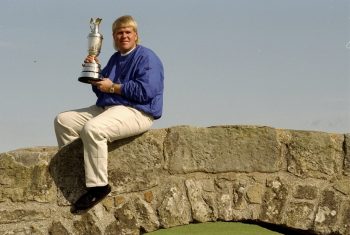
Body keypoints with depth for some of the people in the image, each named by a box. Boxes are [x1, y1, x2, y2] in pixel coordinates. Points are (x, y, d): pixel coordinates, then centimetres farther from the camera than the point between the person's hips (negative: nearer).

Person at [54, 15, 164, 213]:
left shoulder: (146, 58, -6)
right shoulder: (115, 59, 21)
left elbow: (144, 90, -20)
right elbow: (101, 90, 22)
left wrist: (113, 87, -12)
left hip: (136, 113, -10)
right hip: (106, 108, 10)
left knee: (92, 129, -36)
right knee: (63, 121, 6)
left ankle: (98, 186, -32)